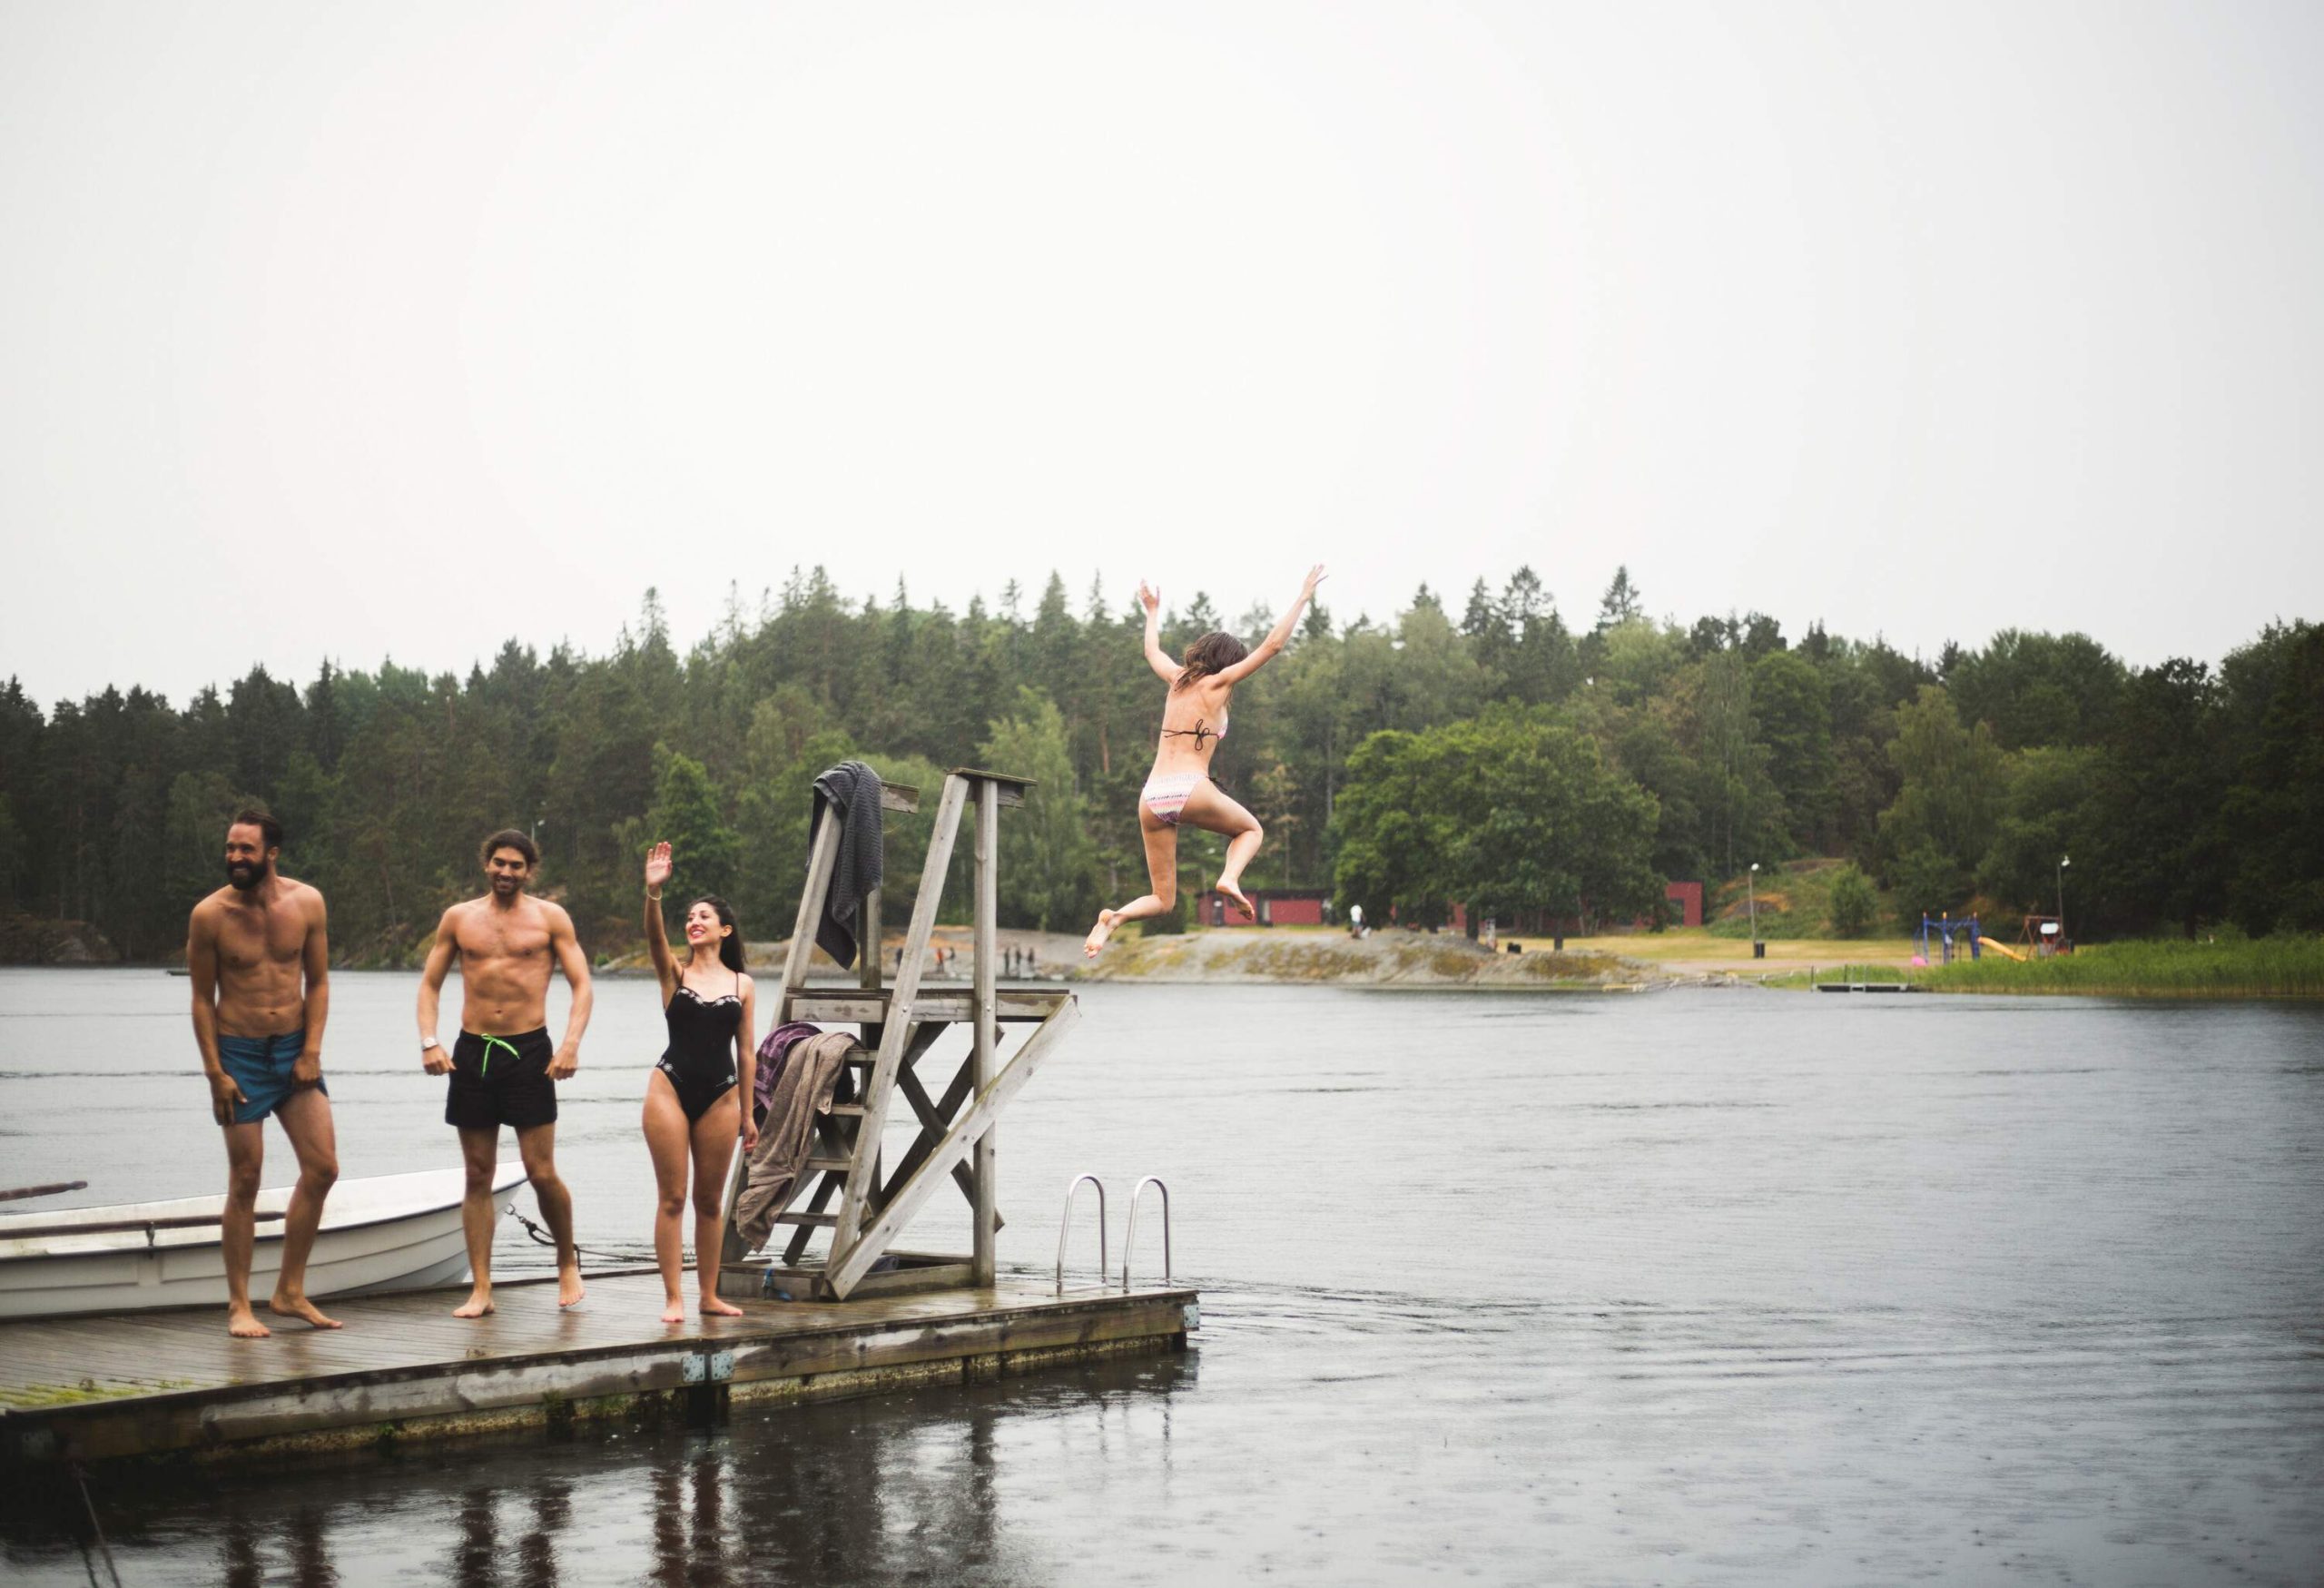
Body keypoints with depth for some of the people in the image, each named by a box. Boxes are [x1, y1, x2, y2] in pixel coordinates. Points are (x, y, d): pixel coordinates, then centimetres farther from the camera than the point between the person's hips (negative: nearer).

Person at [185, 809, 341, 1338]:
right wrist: (215, 1071, -9)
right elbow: (202, 998, -4)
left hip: (295, 1050, 4)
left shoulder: (306, 903, -3)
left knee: (322, 1169, 0)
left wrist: (311, 1052, -5)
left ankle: (289, 1292, 13)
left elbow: (317, 982, 5)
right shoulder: (210, 915, -10)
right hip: (240, 1055, -3)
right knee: (245, 1182, -2)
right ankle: (240, 1306, 8)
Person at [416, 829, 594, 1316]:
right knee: (478, 1176, 3)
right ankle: (481, 1290, 6)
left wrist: (571, 1044, -13)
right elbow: (430, 983, 12)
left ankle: (568, 1263, 19)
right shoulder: (458, 918, 9)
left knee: (542, 1173, -5)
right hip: (472, 1051, 2)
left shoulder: (550, 918, 3)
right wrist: (428, 1042, -3)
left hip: (530, 1051, -2)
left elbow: (581, 984, 1)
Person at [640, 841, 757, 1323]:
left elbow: (745, 1052, 9)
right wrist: (653, 893, -35)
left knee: (710, 1201, 9)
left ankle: (709, 1295, 18)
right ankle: (673, 1298, 2)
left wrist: (748, 1114, 9)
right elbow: (655, 936, -17)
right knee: (671, 1198, -1)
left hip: (720, 1096, 1)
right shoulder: (674, 973, 4)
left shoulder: (742, 986, 7)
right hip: (670, 1088, -1)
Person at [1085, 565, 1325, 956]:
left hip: (1151, 797, 5)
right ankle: (1229, 879, -6)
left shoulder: (1178, 679, 17)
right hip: (1191, 789, -5)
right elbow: (1272, 644, 3)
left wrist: (1153, 612, 55)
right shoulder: (1217, 683, 4)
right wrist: (1303, 597, 11)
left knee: (1162, 901, 11)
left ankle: (1114, 917, -20)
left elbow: (1153, 651, 39)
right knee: (1250, 829, 26)